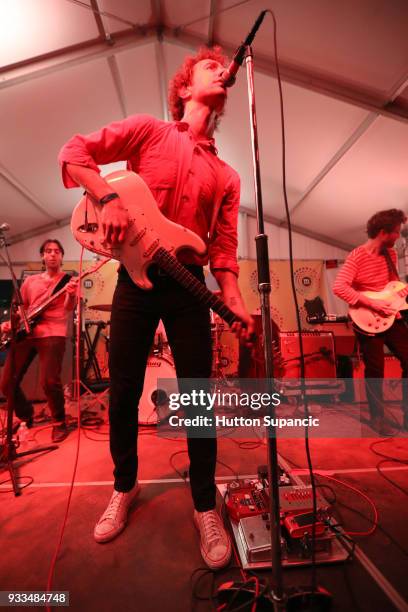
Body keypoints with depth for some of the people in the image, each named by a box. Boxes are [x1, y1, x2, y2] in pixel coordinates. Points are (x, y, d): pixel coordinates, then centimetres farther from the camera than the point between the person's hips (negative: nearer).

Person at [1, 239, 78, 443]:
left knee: (49, 381, -20)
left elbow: (68, 309, -9)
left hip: (52, 333, -5)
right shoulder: (30, 281, 20)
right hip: (25, 333, 5)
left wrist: (72, 295, -30)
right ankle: (26, 416, 31)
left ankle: (60, 423, 5)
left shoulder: (68, 279, 6)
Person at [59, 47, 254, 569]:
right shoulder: (148, 130, 10)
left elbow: (224, 247, 7)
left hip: (188, 285, 2)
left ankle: (205, 507, 24)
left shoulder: (225, 175, 15)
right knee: (123, 395, 7)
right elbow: (74, 152, 5)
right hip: (135, 278, -1)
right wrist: (108, 198, -14)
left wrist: (235, 302, -8)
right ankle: (124, 487, 35)